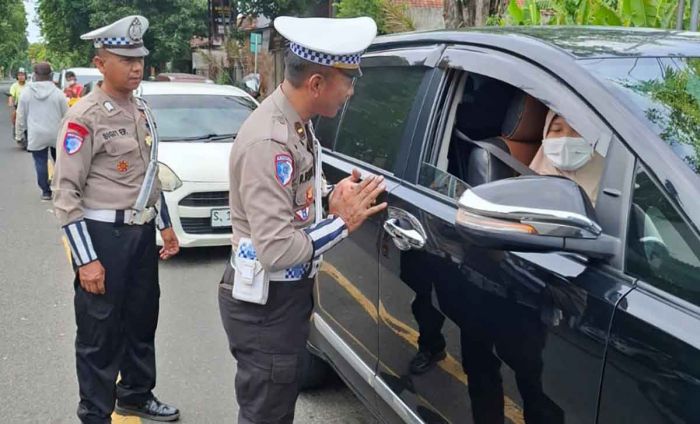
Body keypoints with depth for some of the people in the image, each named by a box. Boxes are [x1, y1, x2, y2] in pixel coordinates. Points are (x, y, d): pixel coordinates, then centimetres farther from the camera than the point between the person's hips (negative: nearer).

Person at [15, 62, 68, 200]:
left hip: (36, 136, 0)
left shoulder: (27, 93, -2)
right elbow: (66, 115, 2)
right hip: (56, 134, 1)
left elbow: (21, 117, 3)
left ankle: (46, 191, 8)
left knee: (41, 163, 5)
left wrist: (19, 134, 13)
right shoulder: (57, 93, -4)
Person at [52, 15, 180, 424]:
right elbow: (66, 194, -17)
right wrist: (86, 260, -19)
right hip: (104, 235, -7)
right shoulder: (84, 118, -15)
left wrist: (165, 225, 17)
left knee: (142, 322, 20)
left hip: (142, 232, 8)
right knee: (100, 334, 5)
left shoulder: (143, 112, 9)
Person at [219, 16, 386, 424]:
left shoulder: (295, 123, 2)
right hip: (266, 303, -9)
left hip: (288, 293, 9)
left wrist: (330, 196, -2)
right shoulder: (269, 141, -28)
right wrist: (343, 221, -19)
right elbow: (276, 250, -30)